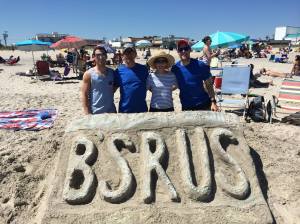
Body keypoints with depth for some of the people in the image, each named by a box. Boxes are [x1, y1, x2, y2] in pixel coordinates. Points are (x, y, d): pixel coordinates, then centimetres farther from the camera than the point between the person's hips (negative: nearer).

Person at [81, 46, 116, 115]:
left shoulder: (112, 72, 4)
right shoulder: (89, 74, -7)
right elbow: (84, 95, -8)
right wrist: (88, 113, -13)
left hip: (111, 111, 4)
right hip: (95, 113, -4)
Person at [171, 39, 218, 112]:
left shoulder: (200, 65, -8)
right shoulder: (175, 68, -2)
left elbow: (209, 85, -5)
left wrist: (213, 102, -12)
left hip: (203, 105, -2)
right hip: (186, 107, 2)